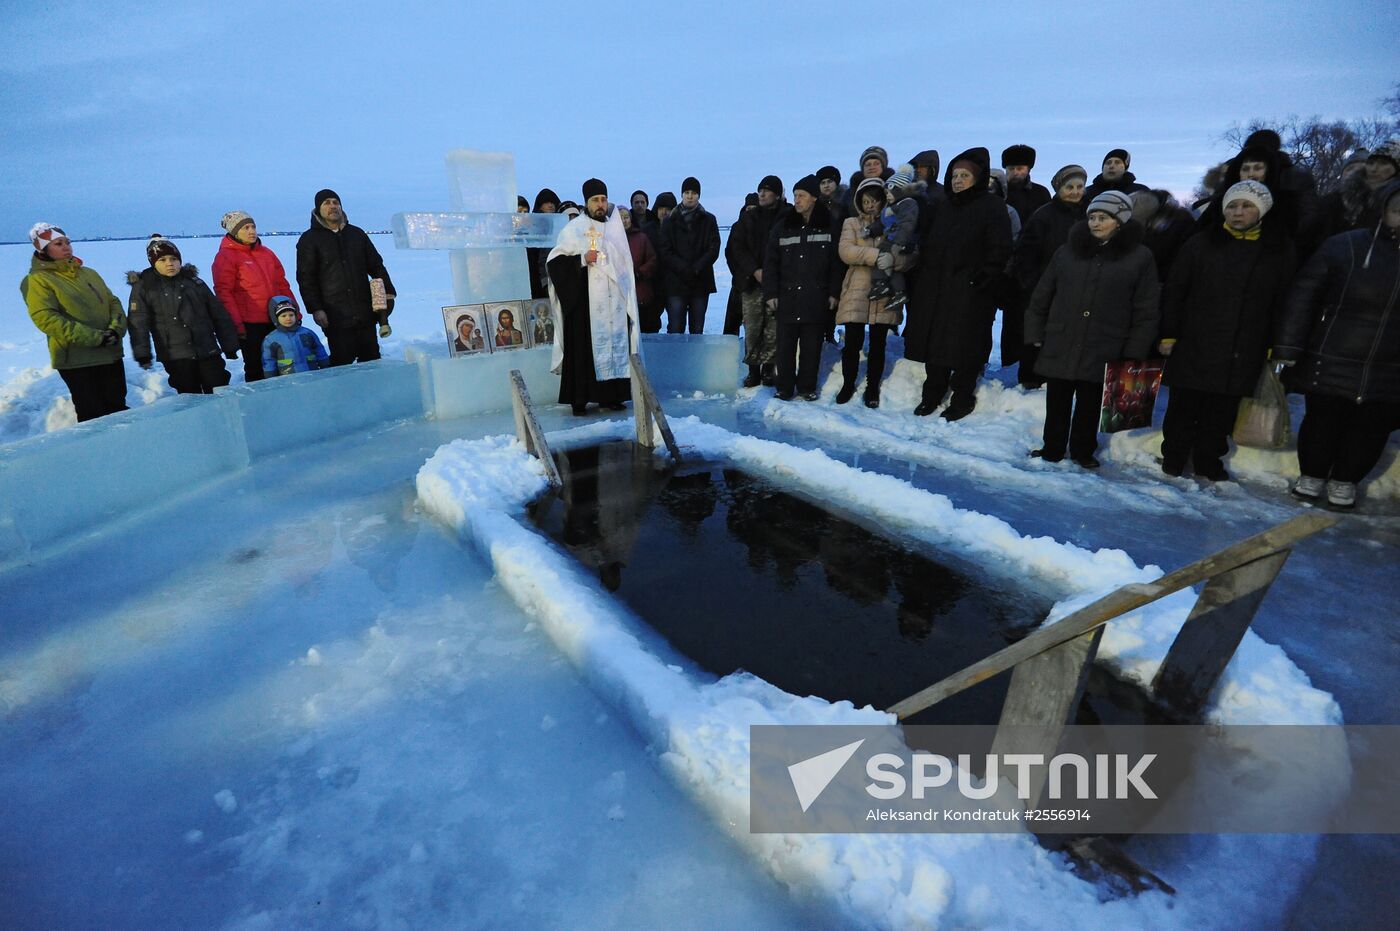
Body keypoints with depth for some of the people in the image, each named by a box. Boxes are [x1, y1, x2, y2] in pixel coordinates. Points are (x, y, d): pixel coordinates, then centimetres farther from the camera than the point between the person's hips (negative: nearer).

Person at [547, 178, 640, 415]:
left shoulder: (616, 228, 14)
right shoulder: (574, 229, 1)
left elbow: (626, 264, 20)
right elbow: (555, 261, -2)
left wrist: (628, 296, 14)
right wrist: (582, 259, -16)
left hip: (614, 302, 5)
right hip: (584, 300, -4)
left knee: (615, 343, 3)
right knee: (584, 347, -6)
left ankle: (611, 395, 10)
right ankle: (579, 399, -2)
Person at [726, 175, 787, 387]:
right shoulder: (748, 217, 13)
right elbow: (736, 248, 6)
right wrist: (754, 270, -7)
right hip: (751, 282, 2)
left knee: (774, 328, -3)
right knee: (752, 328, -1)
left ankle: (768, 368, 7)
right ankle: (753, 370, 6)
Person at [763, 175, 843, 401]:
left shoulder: (828, 226, 5)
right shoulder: (782, 225, 5)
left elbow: (836, 263, 6)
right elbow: (770, 262, 3)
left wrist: (834, 293, 0)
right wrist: (770, 293, -4)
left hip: (816, 298, 0)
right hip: (787, 297, 0)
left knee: (812, 345, 5)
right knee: (785, 344, 2)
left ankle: (807, 386, 16)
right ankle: (785, 387, 11)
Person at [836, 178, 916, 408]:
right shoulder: (851, 223, 9)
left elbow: (913, 255, -1)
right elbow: (845, 251, -10)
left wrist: (893, 259, -22)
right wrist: (876, 255, -22)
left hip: (884, 294, 1)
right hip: (856, 293, -1)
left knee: (877, 344, 5)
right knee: (853, 342, -1)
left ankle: (872, 388, 18)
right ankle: (848, 384, 18)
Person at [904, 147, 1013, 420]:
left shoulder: (992, 207, -3)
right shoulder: (942, 206, 15)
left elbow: (1000, 250, -9)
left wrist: (980, 277, -16)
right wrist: (925, 270, 10)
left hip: (969, 293, -6)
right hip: (935, 288, 6)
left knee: (964, 348, -1)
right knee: (932, 342, 9)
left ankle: (962, 398, 13)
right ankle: (932, 394, 23)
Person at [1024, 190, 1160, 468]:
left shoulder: (1140, 257, -1)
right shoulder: (1067, 251, 5)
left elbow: (1147, 311, -1)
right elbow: (1041, 297, 8)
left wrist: (1134, 353, -6)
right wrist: (1035, 334, 4)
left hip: (1102, 352, -1)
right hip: (1059, 346, 2)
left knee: (1089, 405, 11)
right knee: (1057, 403, 9)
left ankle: (1083, 451, 28)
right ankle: (1052, 449, 24)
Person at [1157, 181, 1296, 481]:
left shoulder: (1280, 249, 6)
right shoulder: (1201, 243, 1)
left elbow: (1284, 301, 7)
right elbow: (1173, 291, 0)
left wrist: (1275, 346, 2)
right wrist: (1167, 335, -5)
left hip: (1242, 353, 2)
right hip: (1193, 345, -1)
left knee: (1222, 411, 10)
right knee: (1183, 406, 4)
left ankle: (1209, 461, 24)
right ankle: (1173, 458, 18)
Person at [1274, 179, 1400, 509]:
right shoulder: (1345, 246, -6)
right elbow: (1303, 296, -6)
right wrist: (1287, 349, -11)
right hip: (1330, 365, -2)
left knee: (1372, 429, 10)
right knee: (1322, 421, 8)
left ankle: (1345, 481, 27)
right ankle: (1311, 475, 27)